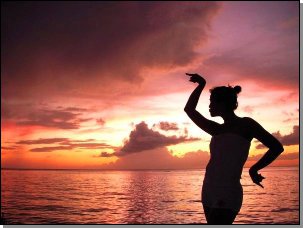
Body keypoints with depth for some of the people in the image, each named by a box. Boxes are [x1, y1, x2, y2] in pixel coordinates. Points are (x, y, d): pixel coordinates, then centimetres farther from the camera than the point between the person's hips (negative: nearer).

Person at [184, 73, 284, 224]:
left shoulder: (245, 124, -2)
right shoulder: (217, 130, 14)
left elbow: (277, 147, -3)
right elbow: (189, 110, 18)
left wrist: (254, 169, -4)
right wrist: (201, 85, 17)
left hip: (226, 196, -7)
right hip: (209, 194, 7)